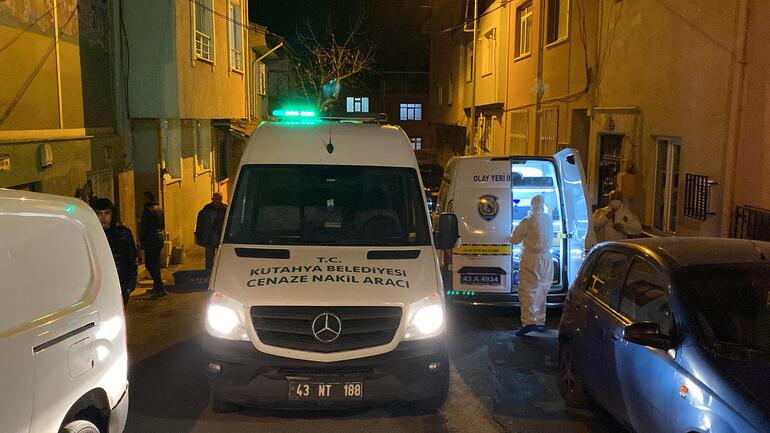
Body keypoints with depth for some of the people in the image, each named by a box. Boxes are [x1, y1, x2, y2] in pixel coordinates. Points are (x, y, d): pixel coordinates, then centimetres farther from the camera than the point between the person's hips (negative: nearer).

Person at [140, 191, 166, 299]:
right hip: (159, 239, 8)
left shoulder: (147, 211, -14)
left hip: (150, 241, -8)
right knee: (156, 264, 17)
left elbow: (144, 227, -14)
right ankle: (156, 288, 24)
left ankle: (160, 288, -12)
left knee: (150, 264, -6)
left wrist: (141, 240, -5)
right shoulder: (159, 210, 9)